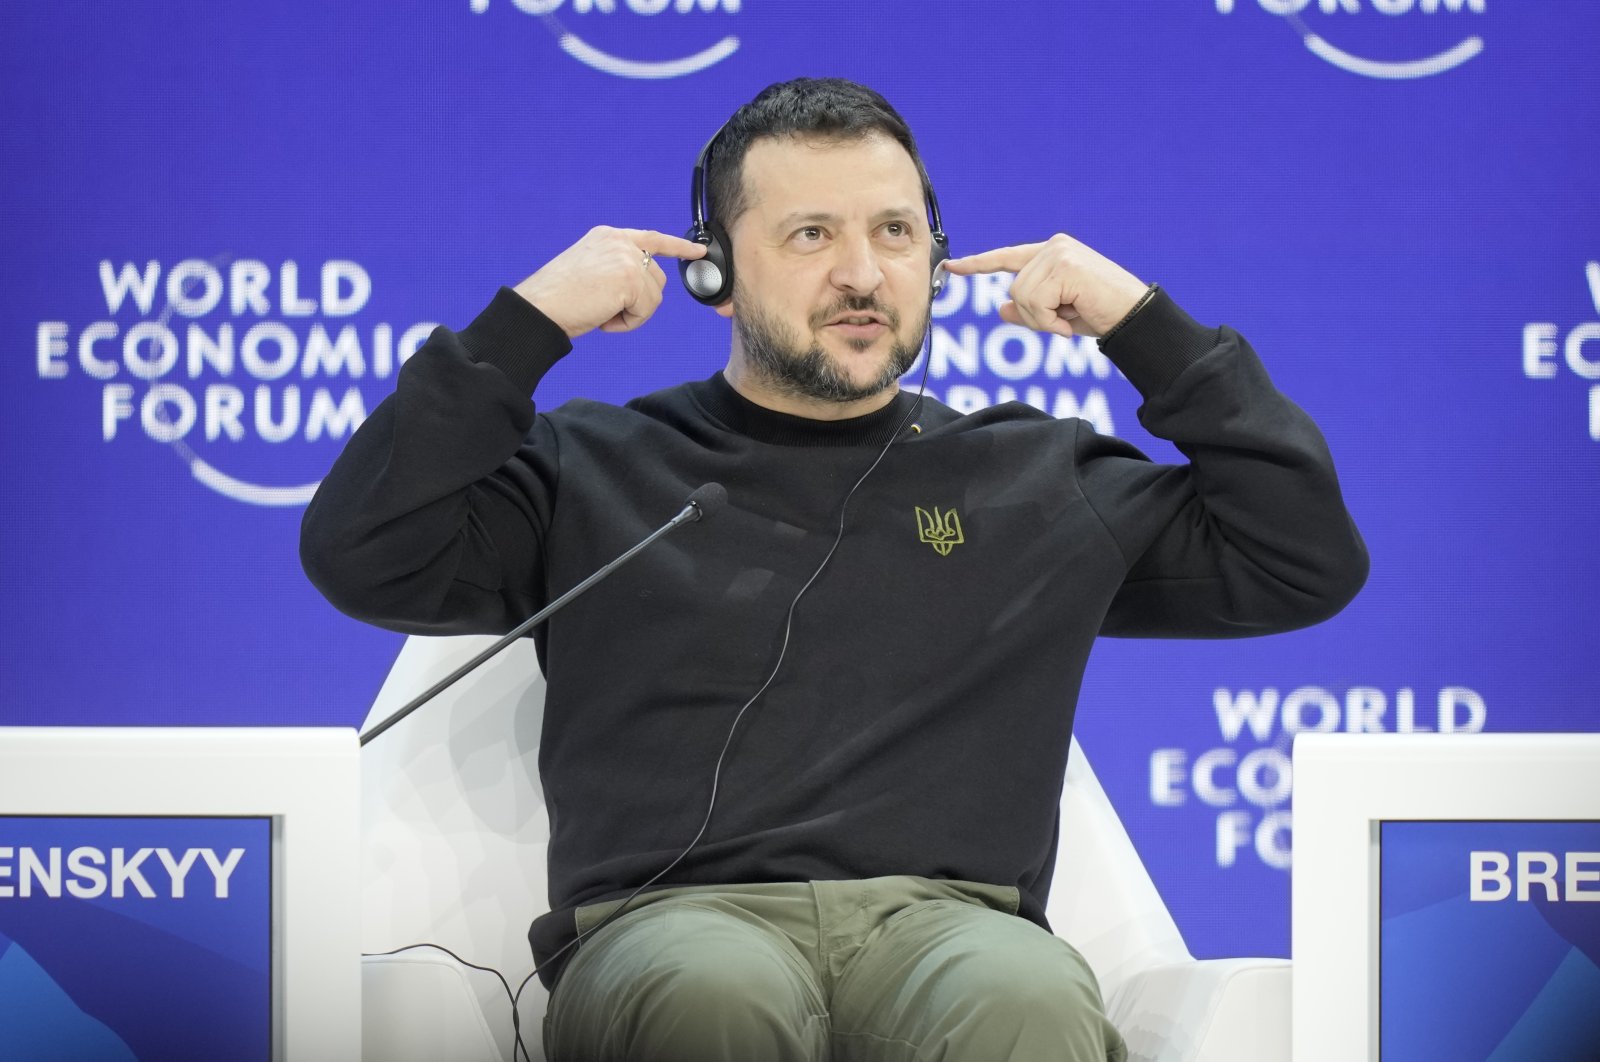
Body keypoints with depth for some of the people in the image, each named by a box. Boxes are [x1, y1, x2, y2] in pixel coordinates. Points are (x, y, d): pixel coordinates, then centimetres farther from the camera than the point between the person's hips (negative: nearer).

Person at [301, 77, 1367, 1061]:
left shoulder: (1039, 482, 24)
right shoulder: (594, 473, 19)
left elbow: (1309, 564, 22)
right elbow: (362, 558, 7)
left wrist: (1149, 328, 17)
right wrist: (527, 324, 6)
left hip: (950, 922, 1)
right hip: (670, 922, -1)